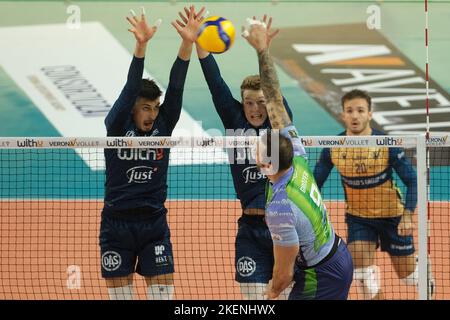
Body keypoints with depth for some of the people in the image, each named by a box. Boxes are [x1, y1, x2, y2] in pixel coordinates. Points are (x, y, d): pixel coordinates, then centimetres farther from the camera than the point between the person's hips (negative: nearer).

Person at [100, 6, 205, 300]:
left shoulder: (162, 127, 0)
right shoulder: (117, 127, -7)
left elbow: (175, 87, -12)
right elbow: (130, 88, -21)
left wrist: (187, 44, -26)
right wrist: (141, 46, -37)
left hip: (154, 222, 2)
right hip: (117, 223, -2)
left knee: (163, 292, -3)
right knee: (119, 292, 4)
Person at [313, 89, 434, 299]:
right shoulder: (333, 148, -15)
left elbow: (411, 181, -14)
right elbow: (315, 183, -3)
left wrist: (408, 216, -26)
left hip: (392, 216, -1)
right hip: (358, 217, 1)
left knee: (408, 276, 11)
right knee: (362, 274, -14)